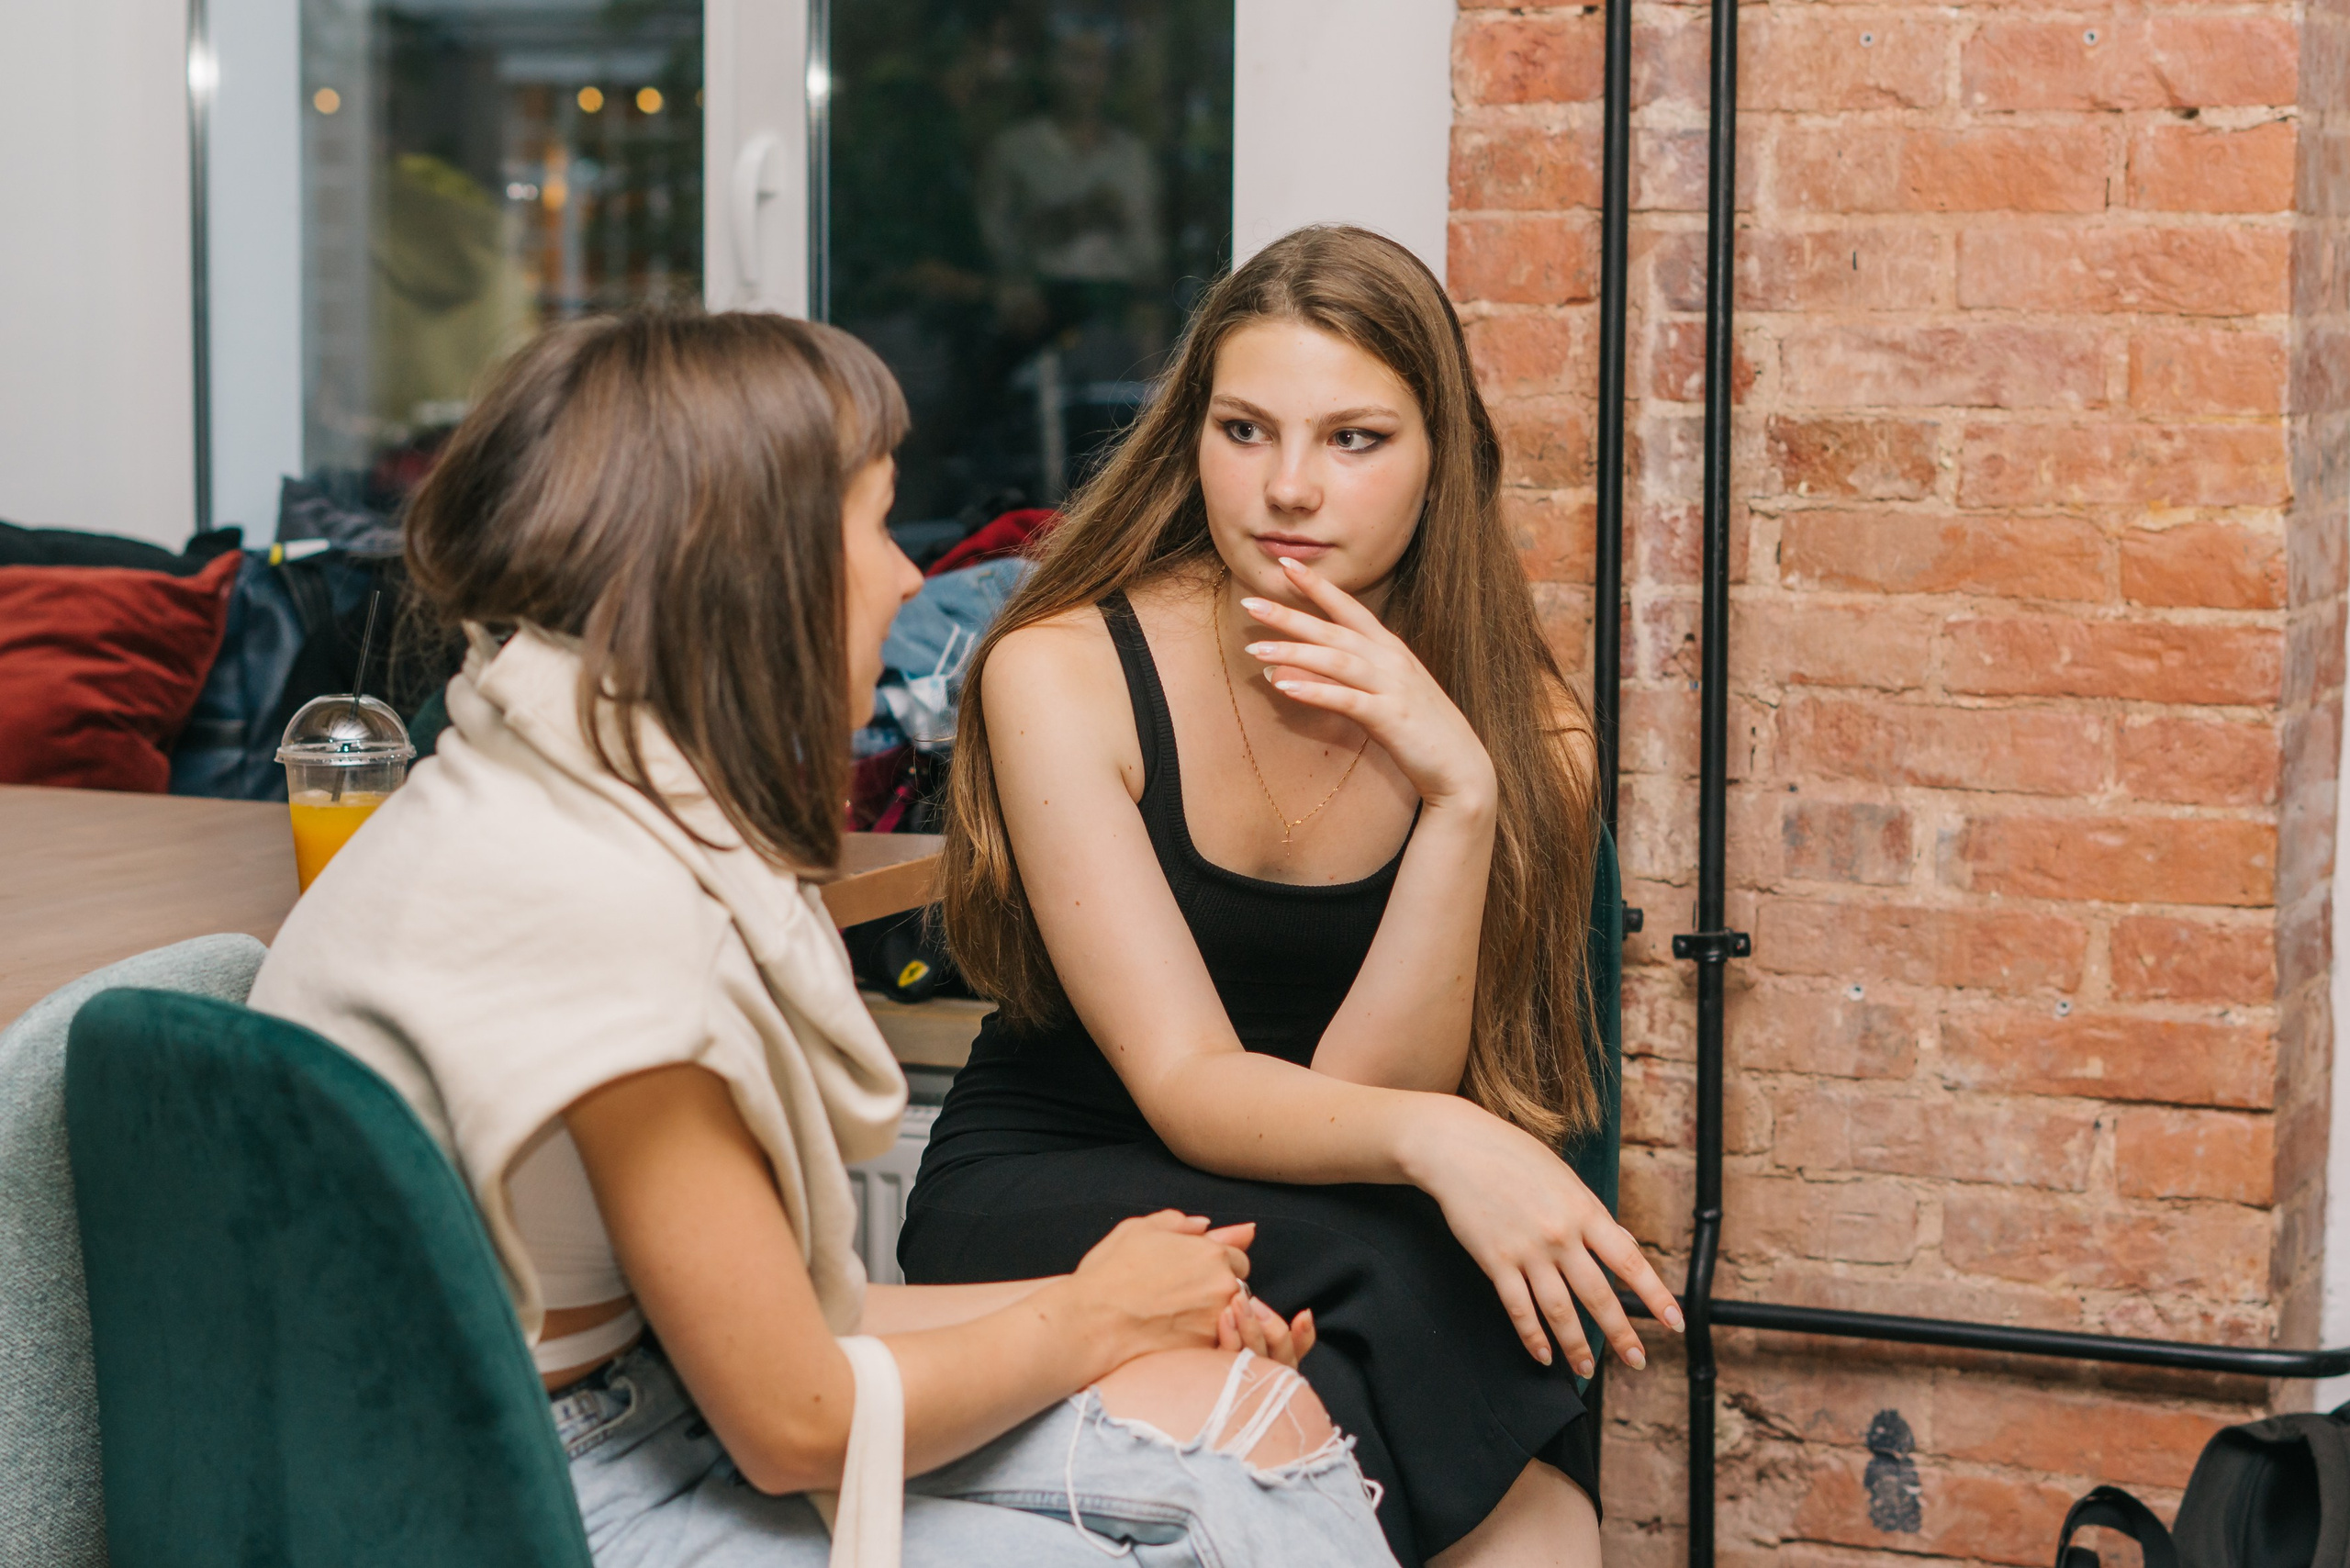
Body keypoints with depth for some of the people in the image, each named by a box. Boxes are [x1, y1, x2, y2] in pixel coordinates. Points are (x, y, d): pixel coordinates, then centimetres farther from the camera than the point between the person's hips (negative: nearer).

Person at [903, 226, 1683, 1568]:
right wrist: (1434, 1139, -40)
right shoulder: (1064, 673, -15)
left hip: (1322, 1204, 2)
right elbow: (1186, 1088, -21)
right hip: (1046, 1194, -2)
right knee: (1414, 1274, -30)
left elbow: (1359, 1094, -14)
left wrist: (1460, 802, -27)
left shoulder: (1511, 724, -6)